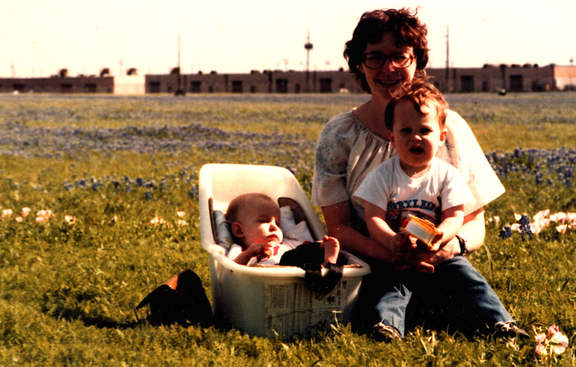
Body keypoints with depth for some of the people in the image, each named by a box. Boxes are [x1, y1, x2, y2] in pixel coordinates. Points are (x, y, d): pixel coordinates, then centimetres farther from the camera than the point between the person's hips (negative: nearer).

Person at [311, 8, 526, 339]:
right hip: (373, 269, -1)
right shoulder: (339, 136, 3)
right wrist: (389, 255, -24)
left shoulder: (451, 128, 5)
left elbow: (475, 225, 6)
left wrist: (454, 244, -21)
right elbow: (338, 227, -2)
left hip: (440, 263, 2)